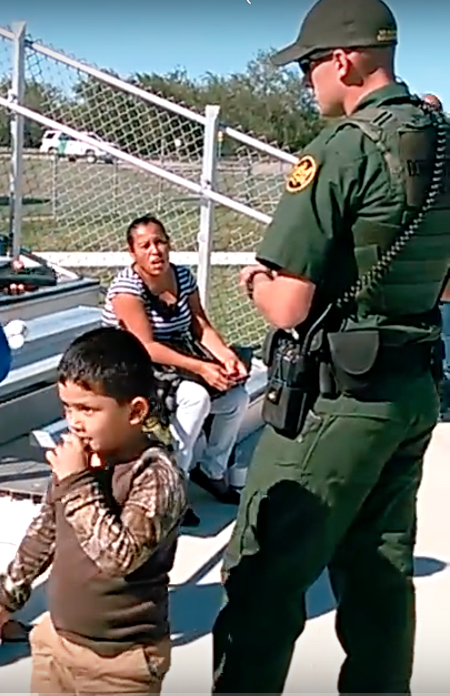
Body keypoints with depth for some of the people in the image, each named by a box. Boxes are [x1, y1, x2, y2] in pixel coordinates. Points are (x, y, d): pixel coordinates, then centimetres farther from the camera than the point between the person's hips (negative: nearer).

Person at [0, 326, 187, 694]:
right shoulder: (77, 458, -6)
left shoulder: (157, 476, -23)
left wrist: (78, 482, -29)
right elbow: (45, 530, 10)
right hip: (57, 637, 6)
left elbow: (118, 555, -35)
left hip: (120, 661, -6)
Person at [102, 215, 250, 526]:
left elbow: (201, 326, -2)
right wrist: (199, 367, -34)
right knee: (196, 396, -31)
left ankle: (212, 470, 12)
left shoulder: (183, 276, 2)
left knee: (236, 396, -9)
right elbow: (147, 347, -25)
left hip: (176, 368, 7)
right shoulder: (127, 287, -19)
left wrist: (226, 356, -22)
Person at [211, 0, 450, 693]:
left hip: (337, 396, -8)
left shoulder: (344, 148, -17)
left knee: (263, 579, 1)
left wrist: (256, 279, 1)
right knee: (378, 576, 17)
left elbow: (288, 308, -19)